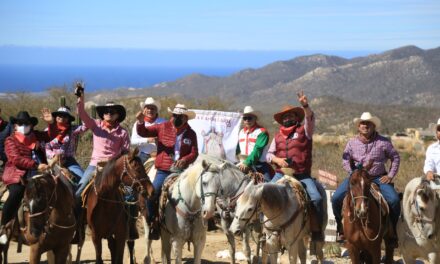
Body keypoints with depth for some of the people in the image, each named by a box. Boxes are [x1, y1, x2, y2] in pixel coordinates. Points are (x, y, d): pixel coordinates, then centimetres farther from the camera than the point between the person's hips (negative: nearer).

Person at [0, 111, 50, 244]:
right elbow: (16, 159, -12)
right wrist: (36, 165, -22)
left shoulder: (35, 136, 18)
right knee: (16, 193, -31)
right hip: (17, 176, -5)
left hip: (36, 175, 5)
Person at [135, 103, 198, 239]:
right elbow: (143, 132, 5)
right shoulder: (163, 128, 5)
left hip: (181, 171, 1)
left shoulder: (191, 134, 7)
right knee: (151, 195, -16)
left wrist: (185, 160, -18)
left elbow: (194, 153, 2)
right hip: (163, 171, -1)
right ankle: (153, 223, 1)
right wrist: (140, 122, -16)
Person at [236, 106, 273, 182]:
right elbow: (238, 150, 20)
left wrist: (247, 163, -25)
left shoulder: (262, 132, -5)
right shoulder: (241, 132, 18)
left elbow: (258, 150, -17)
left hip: (259, 166, -6)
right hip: (243, 166, 6)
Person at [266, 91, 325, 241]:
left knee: (316, 198, -21)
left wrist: (305, 105, -30)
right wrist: (277, 160, -5)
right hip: (281, 174, 3)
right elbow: (269, 154, 17)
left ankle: (317, 230, -9)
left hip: (302, 175, -3)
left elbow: (310, 118, -11)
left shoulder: (304, 130, 7)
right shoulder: (278, 136, 17)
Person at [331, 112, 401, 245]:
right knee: (336, 198, -18)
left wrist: (390, 175, -1)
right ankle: (341, 229, 3)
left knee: (394, 200, -24)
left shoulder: (383, 142, 1)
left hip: (378, 178, -1)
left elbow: (395, 158, 8)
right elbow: (345, 160, 4)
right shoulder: (352, 143, 5)